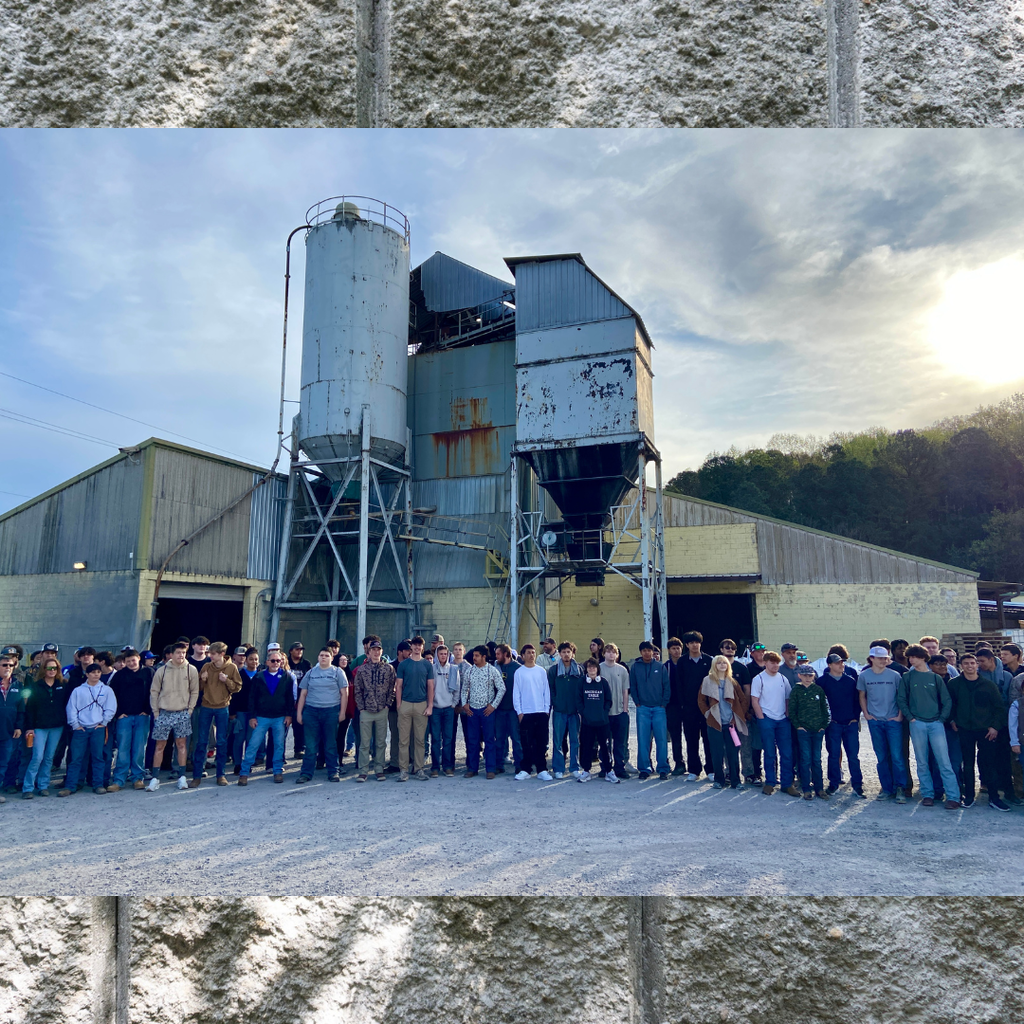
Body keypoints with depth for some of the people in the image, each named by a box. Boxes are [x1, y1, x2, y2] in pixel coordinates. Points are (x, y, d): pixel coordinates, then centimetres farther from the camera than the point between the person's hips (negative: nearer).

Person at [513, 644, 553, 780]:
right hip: (526, 713, -1)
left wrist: (547, 709, 2)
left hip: (541, 712, 2)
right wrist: (519, 711, -4)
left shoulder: (541, 671, 7)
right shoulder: (519, 672, 2)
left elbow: (546, 691, 8)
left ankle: (542, 770, 10)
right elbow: (516, 693, 1)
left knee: (542, 743, 4)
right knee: (526, 743, 0)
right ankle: (525, 770, 8)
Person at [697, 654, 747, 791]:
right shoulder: (708, 681, 3)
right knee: (717, 753, 1)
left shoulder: (732, 682, 9)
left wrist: (740, 715, 5)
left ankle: (735, 781, 10)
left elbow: (743, 699, 13)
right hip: (715, 723, -1)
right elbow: (701, 700, 6)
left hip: (731, 723, 1)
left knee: (733, 753, 1)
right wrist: (707, 714, -2)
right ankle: (719, 780, 13)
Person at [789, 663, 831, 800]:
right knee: (806, 759, -1)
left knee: (817, 759, 8)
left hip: (818, 730, 2)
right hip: (803, 730, -2)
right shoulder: (796, 691, 0)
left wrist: (824, 725, 3)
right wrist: (798, 726, -6)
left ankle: (819, 788, 16)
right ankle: (806, 789, 6)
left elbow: (825, 708, 11)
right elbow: (791, 711, 1)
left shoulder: (819, 690, 7)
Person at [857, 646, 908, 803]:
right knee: (882, 757, 8)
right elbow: (862, 696, 13)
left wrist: (900, 715, -2)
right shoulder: (864, 676, 2)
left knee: (897, 756, -6)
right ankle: (887, 788, 18)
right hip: (875, 721, 2)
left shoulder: (894, 675, -2)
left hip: (893, 720, -1)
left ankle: (900, 789, 5)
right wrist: (866, 714, 4)